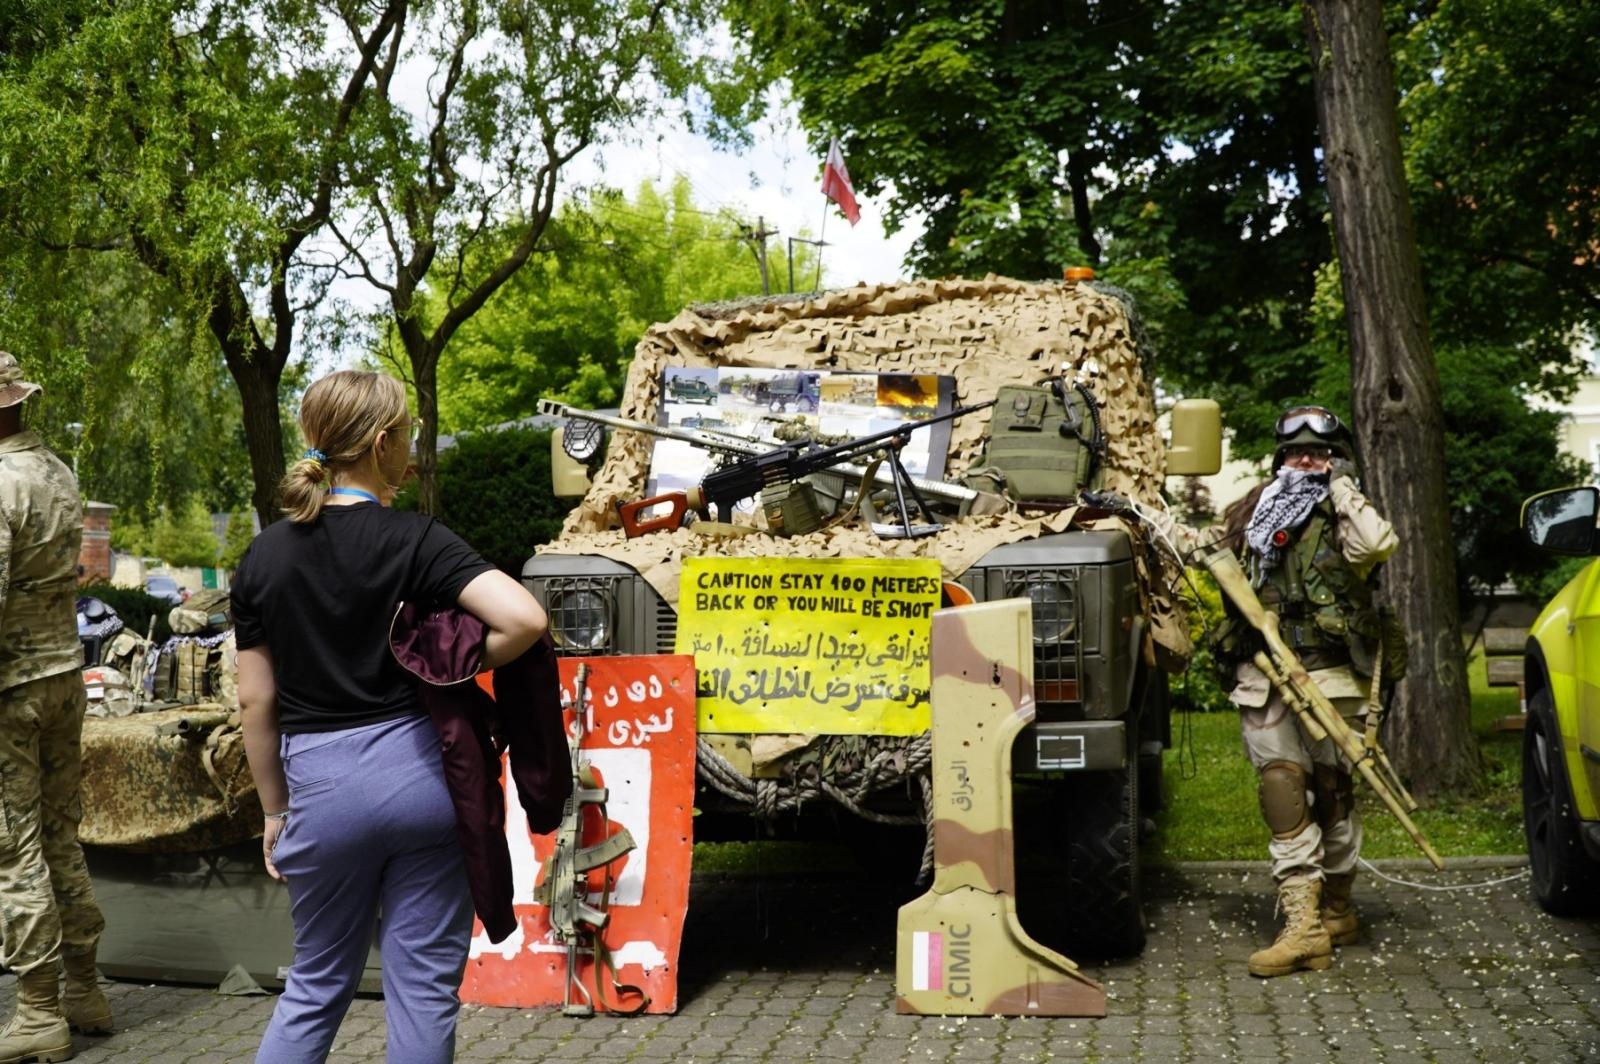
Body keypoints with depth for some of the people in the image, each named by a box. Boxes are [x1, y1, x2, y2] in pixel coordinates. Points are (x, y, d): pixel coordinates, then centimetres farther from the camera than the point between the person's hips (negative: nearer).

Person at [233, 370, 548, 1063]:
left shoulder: (263, 557, 3)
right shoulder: (415, 540, -8)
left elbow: (256, 699, 6)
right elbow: (525, 620, -21)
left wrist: (275, 810, 15)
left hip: (321, 784, 3)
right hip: (419, 768, -3)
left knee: (317, 982, 20)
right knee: (424, 987, 8)